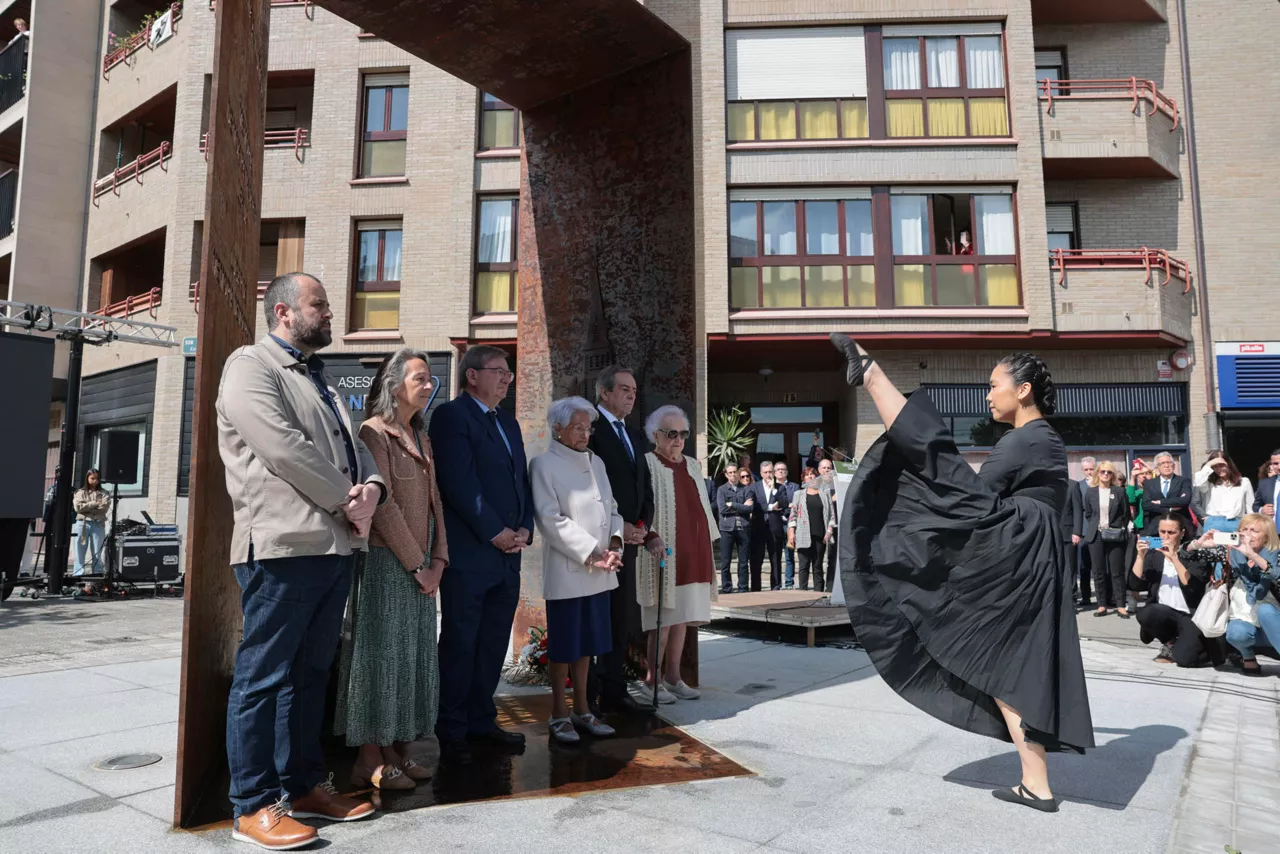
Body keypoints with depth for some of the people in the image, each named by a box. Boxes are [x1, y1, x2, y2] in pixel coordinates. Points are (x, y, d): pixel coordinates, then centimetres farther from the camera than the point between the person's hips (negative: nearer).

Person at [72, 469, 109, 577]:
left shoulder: (103, 493, 10)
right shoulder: (80, 492, 10)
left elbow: (104, 508, -5)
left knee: (97, 552, 1)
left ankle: (97, 575, 3)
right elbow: (78, 507, -5)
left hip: (98, 524, 0)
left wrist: (86, 508, -7)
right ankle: (78, 574, 2)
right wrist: (94, 504, -9)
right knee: (80, 551, -1)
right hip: (83, 523, 0)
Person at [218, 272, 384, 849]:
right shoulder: (250, 366, -4)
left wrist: (371, 488, -4)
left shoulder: (319, 380, 24)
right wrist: (348, 500, -10)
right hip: (283, 546, -9)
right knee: (263, 677, 0)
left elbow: (354, 448, 18)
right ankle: (254, 806, 10)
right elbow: (284, 449, -17)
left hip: (335, 546, 9)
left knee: (310, 674, 14)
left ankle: (304, 786, 25)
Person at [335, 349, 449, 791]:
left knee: (413, 654, 10)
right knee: (380, 653, -2)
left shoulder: (421, 436, 16)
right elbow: (383, 505, -15)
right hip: (385, 561, -8)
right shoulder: (374, 431, -8)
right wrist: (418, 565, -13)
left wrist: (437, 560, 3)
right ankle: (369, 761, 8)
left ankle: (398, 751, 20)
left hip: (420, 567, 8)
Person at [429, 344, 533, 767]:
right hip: (469, 554, -7)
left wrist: (524, 529, 2)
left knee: (494, 645, 13)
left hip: (507, 554, 7)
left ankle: (481, 721, 26)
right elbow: (459, 483, -15)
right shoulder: (451, 416, -7)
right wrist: (496, 533, -14)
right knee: (460, 644, 3)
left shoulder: (508, 422, 18)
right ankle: (452, 733, 15)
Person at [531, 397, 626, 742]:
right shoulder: (544, 464, -7)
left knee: (587, 641, 14)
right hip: (566, 570, -6)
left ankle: (582, 709, 26)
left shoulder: (596, 462, 13)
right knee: (564, 643, 4)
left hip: (599, 571, 6)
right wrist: (591, 554, -16)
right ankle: (559, 714, 18)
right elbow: (551, 519, -14)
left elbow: (611, 507, 15)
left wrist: (614, 542, -5)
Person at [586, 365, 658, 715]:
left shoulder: (635, 437, 19)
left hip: (628, 540, 8)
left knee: (623, 621, 10)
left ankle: (615, 692, 20)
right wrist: (617, 527, -14)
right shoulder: (590, 429, -7)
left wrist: (642, 525, 3)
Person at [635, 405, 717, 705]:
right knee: (665, 618, -6)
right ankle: (651, 682, 3)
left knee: (682, 616, 9)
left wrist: (709, 552, 16)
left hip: (692, 554, 6)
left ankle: (672, 677, 18)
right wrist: (650, 537, -28)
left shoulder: (692, 465, 14)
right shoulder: (647, 464, -6)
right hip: (663, 554, -6)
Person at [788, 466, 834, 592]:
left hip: (820, 535, 0)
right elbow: (793, 514, 7)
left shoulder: (824, 494, 11)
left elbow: (831, 514, 7)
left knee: (818, 566, 5)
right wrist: (791, 532, -2)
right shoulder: (799, 494, 12)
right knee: (804, 566, -3)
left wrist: (829, 530, -4)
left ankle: (819, 592, 7)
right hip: (804, 536, 0)